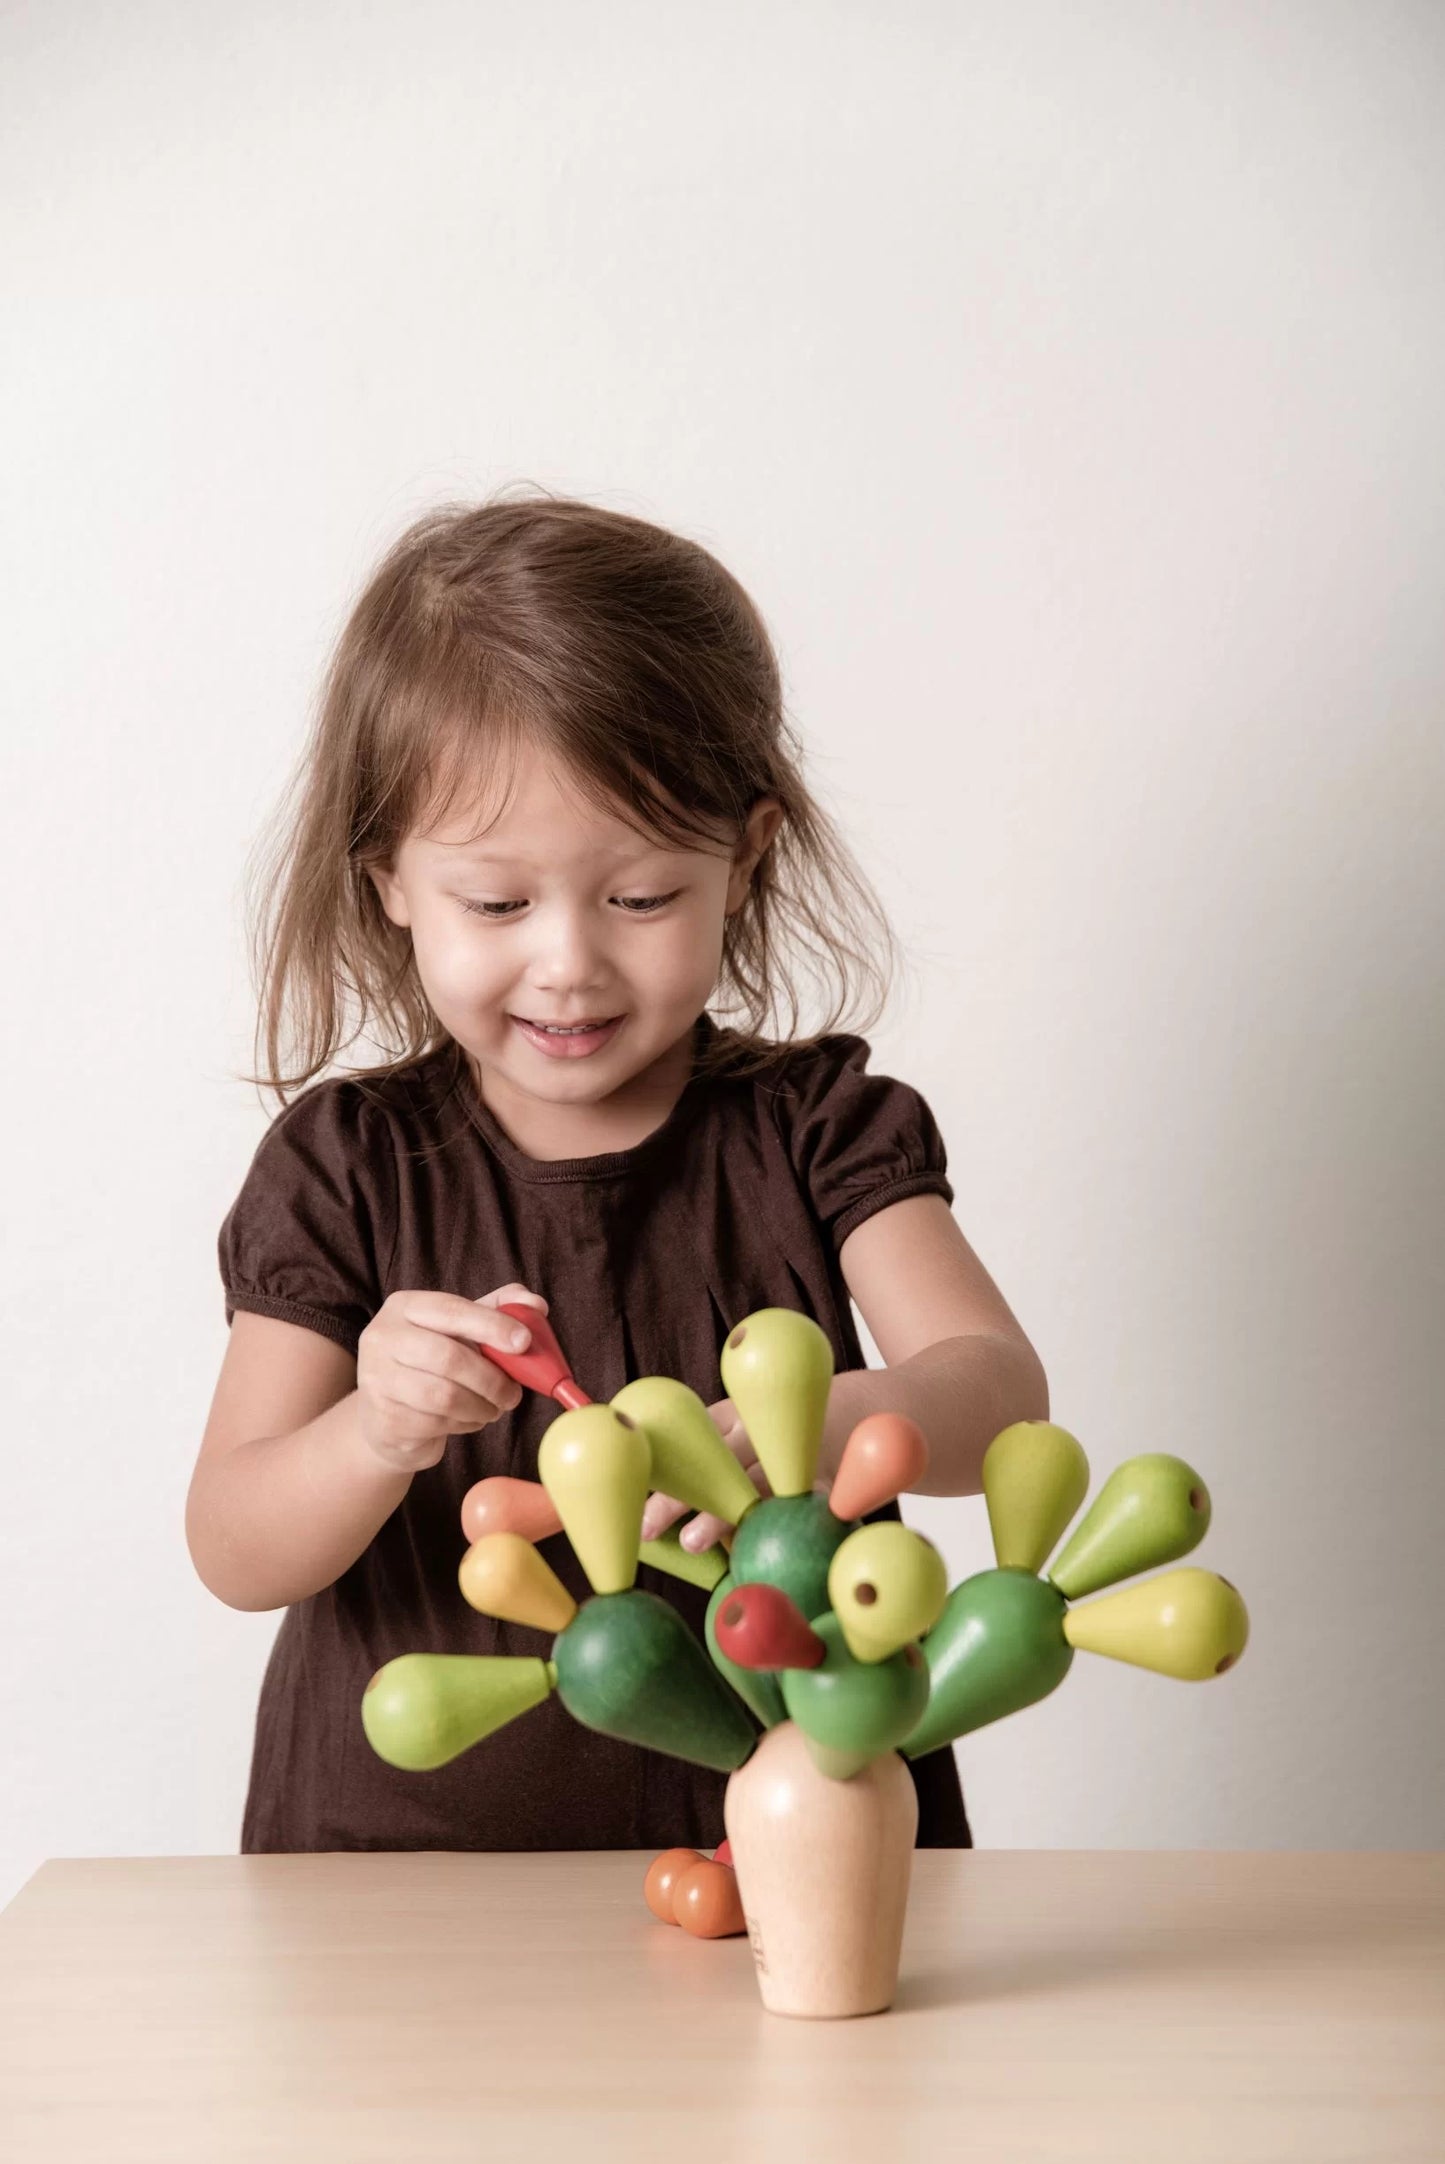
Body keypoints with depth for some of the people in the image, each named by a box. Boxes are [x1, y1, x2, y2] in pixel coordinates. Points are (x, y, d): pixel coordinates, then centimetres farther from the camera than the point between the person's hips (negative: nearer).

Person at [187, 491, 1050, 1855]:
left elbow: (999, 1387, -10)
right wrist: (378, 1435, -23)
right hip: (409, 1835, 0)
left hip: (789, 1831, 0)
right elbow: (235, 1557, -2)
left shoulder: (815, 1125, 4)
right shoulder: (344, 1163, 3)